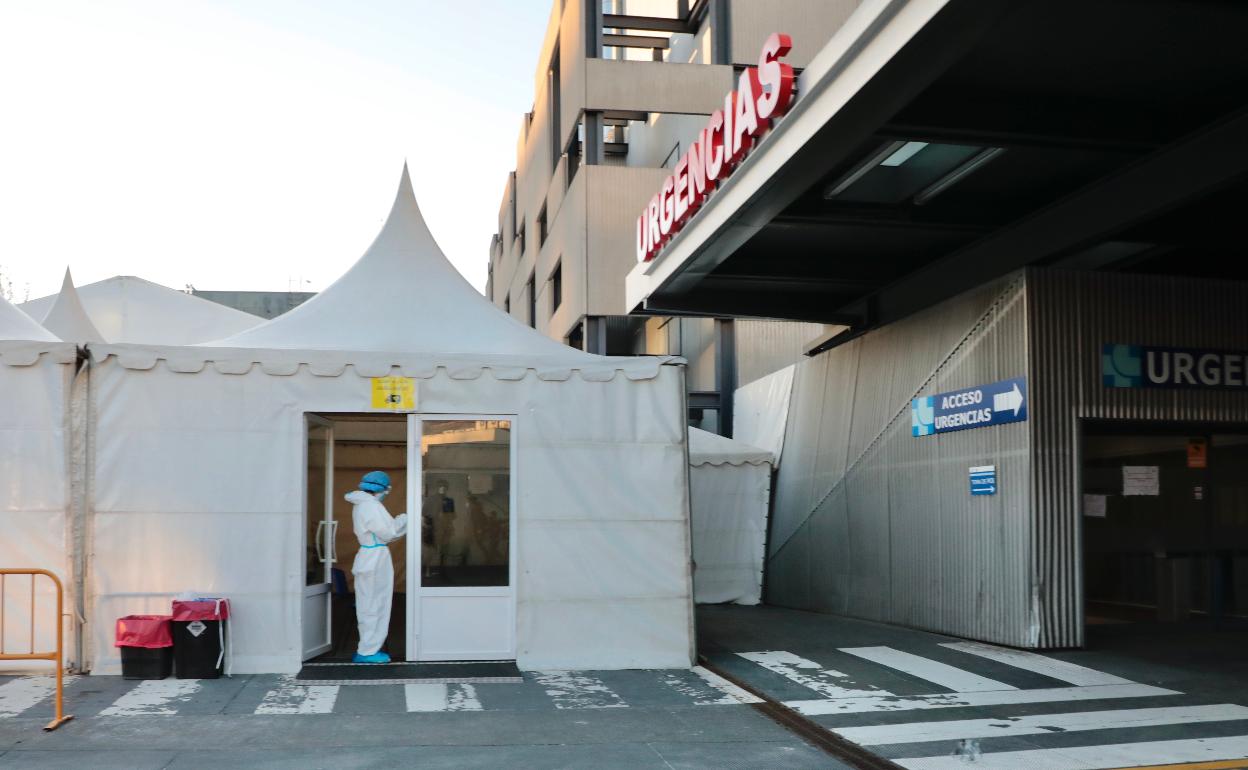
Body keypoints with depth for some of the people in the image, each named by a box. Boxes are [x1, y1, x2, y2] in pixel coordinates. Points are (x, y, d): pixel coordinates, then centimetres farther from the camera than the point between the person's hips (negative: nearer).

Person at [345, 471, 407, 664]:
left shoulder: (362, 505, 15)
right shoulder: (371, 506, -17)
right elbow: (388, 532, -15)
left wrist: (407, 525, 16)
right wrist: (404, 518, 0)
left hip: (368, 559, 10)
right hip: (376, 560, -10)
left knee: (369, 607, 14)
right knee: (374, 606, -3)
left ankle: (368, 649, 21)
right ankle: (367, 652, 1)